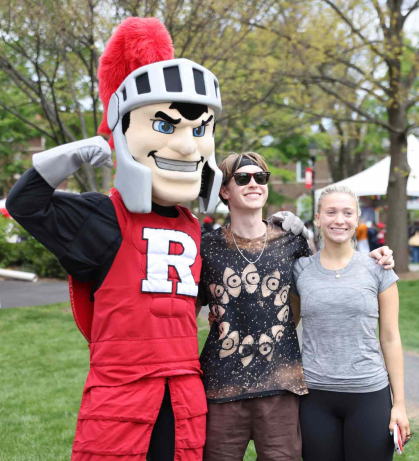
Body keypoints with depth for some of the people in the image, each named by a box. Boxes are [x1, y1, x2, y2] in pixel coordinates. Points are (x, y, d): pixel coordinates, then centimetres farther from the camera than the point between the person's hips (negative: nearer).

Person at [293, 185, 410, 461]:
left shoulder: (378, 270, 1)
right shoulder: (300, 270, 3)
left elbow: (391, 339, 3)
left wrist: (399, 404, 0)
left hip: (369, 395, -1)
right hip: (314, 396, 1)